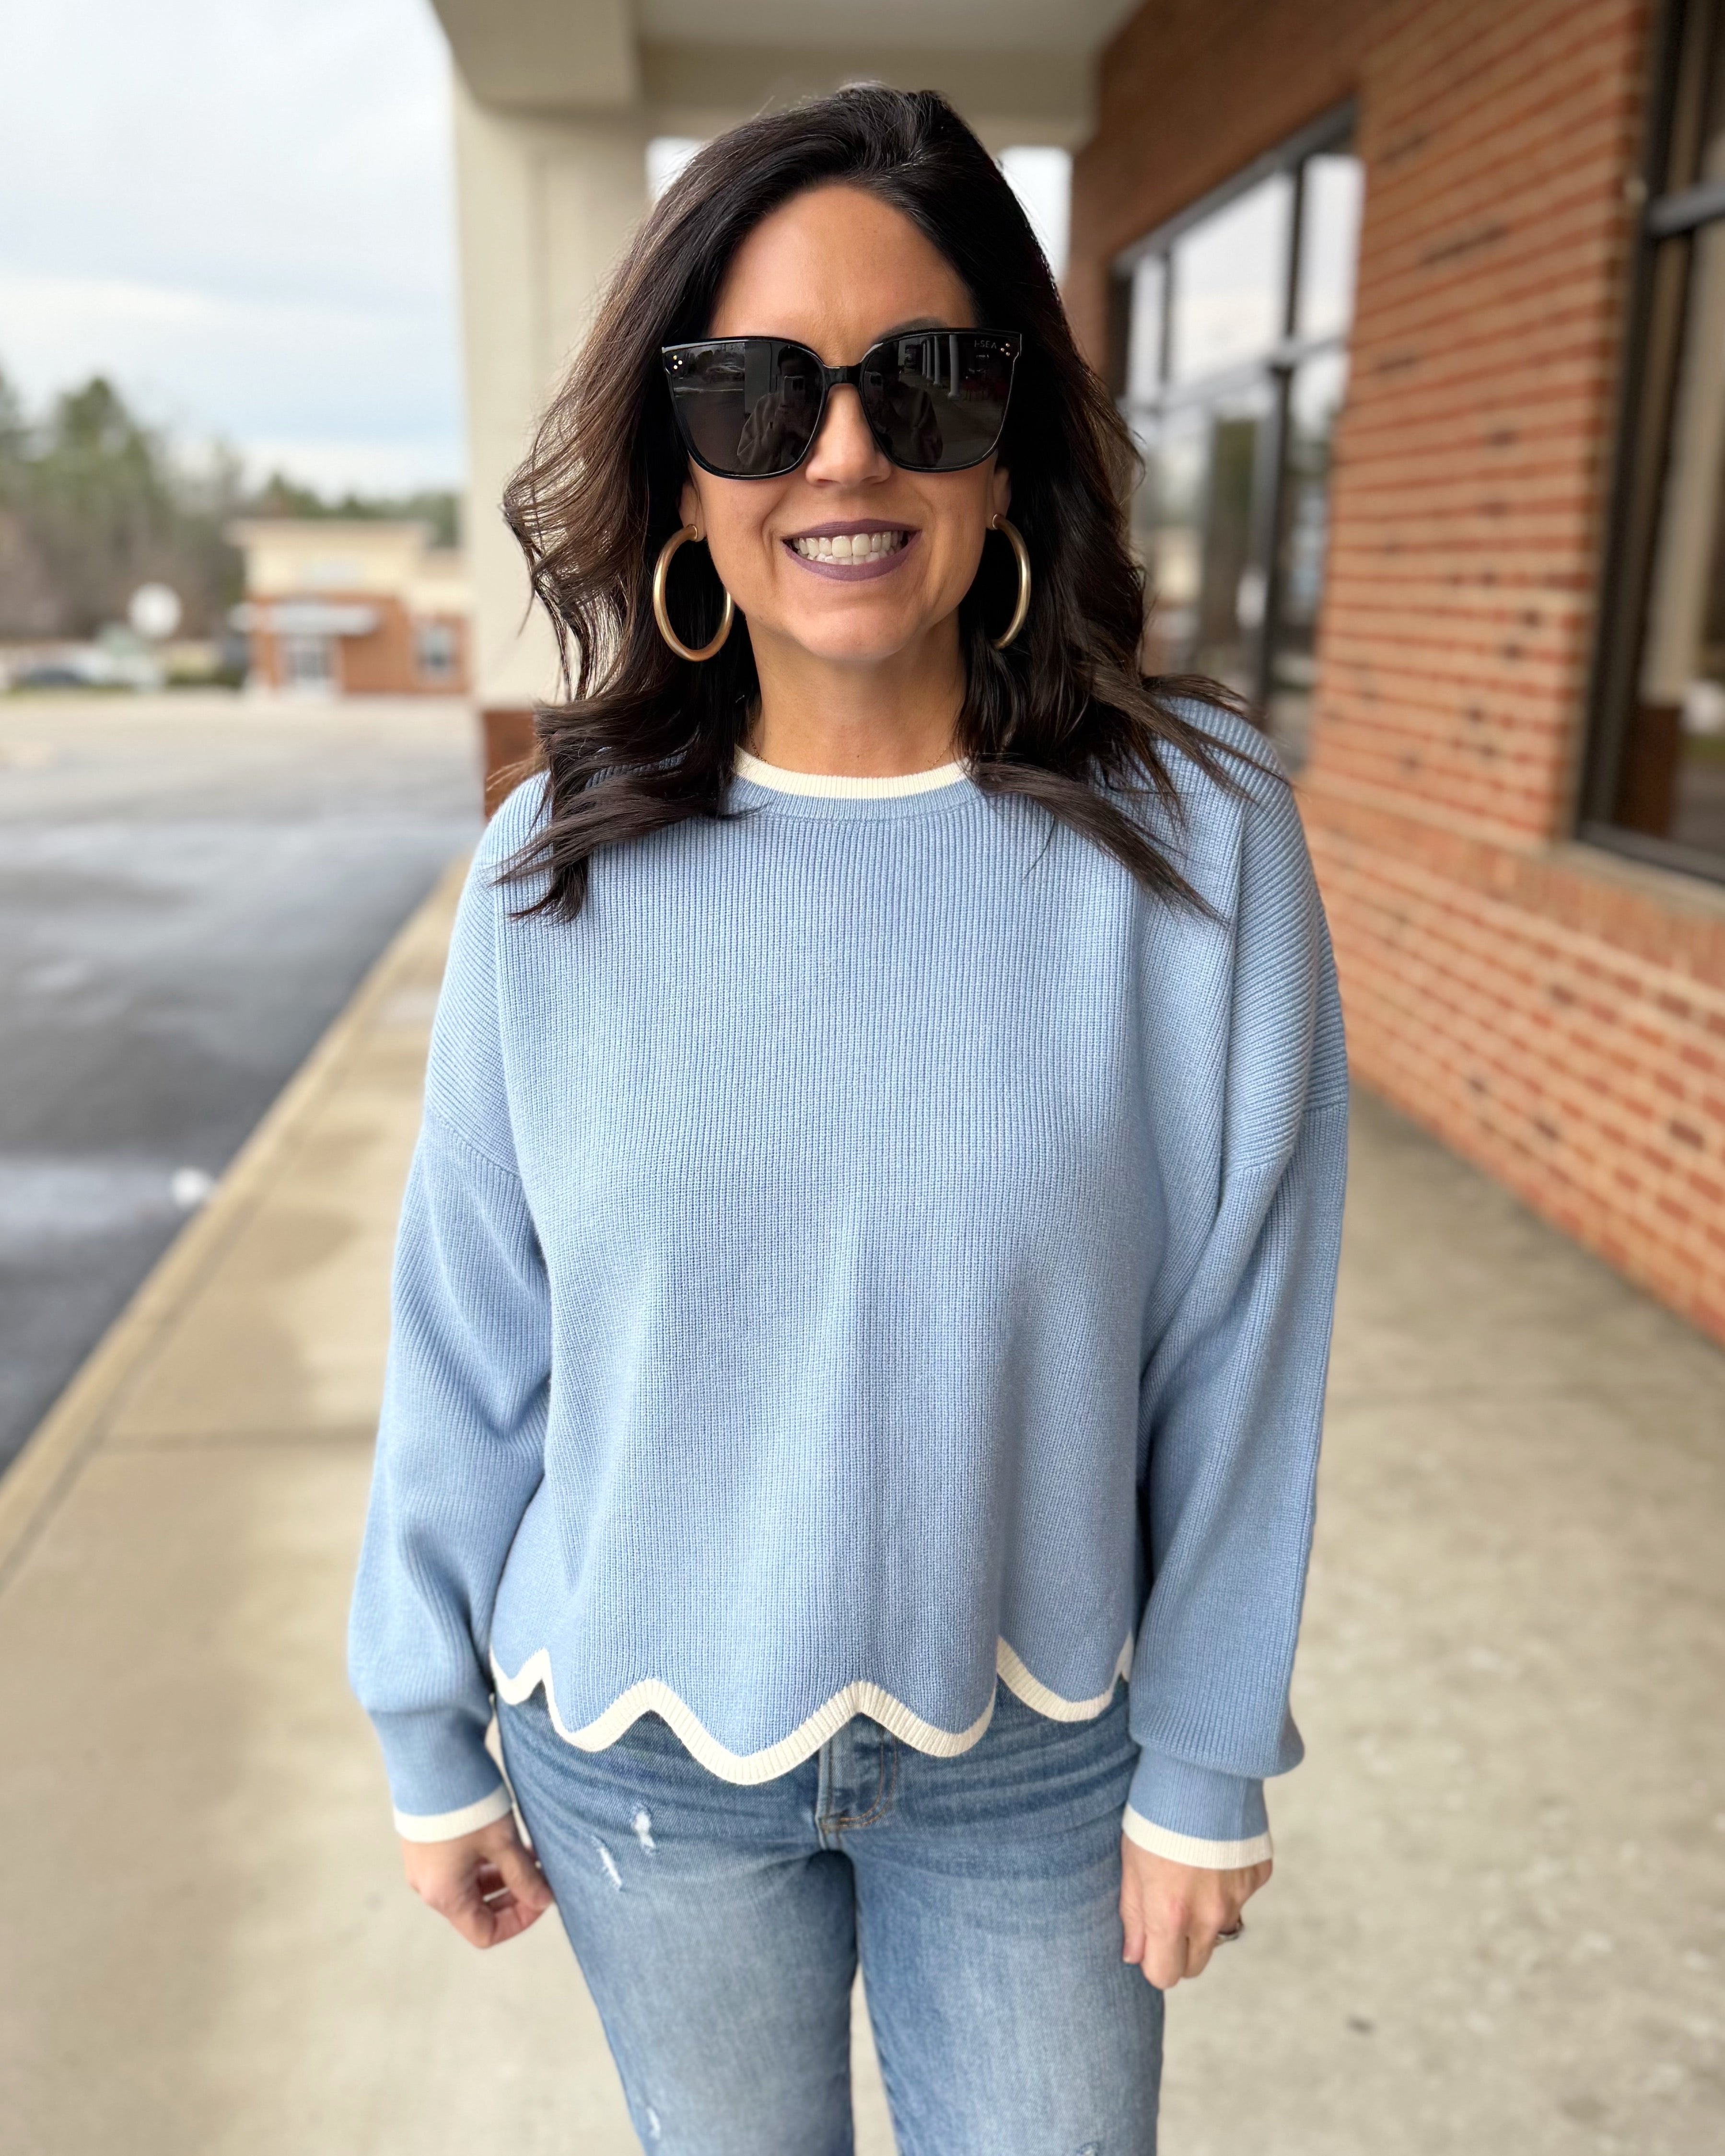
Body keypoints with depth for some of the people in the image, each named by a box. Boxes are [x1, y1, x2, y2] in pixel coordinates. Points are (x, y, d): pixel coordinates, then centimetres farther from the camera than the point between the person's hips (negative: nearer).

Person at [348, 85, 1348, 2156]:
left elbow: (1239, 1348, -10)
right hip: (641, 1751, 1)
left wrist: (1204, 1770, -3)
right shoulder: (557, 871, -12)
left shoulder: (1196, 835, -16)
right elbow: (466, 1343, -4)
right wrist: (432, 1740, 4)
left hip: (1034, 1751, 0)